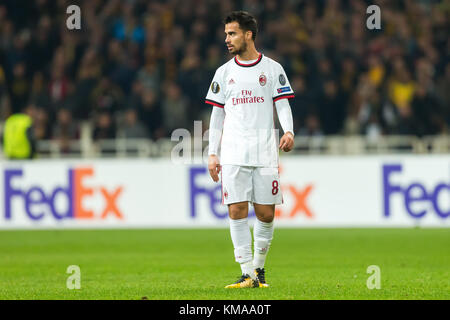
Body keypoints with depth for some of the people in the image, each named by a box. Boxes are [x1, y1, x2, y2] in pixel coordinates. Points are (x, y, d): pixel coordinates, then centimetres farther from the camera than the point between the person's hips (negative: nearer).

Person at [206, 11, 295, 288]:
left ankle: (259, 266, 19)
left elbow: (283, 105, 2)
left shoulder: (272, 69, 5)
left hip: (265, 153, -1)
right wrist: (212, 153, 8)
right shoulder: (224, 73, 12)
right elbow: (217, 114, 13)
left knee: (266, 214, -2)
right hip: (233, 154, 1)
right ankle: (248, 274, -6)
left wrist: (288, 131, -18)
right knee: (237, 211, -9)